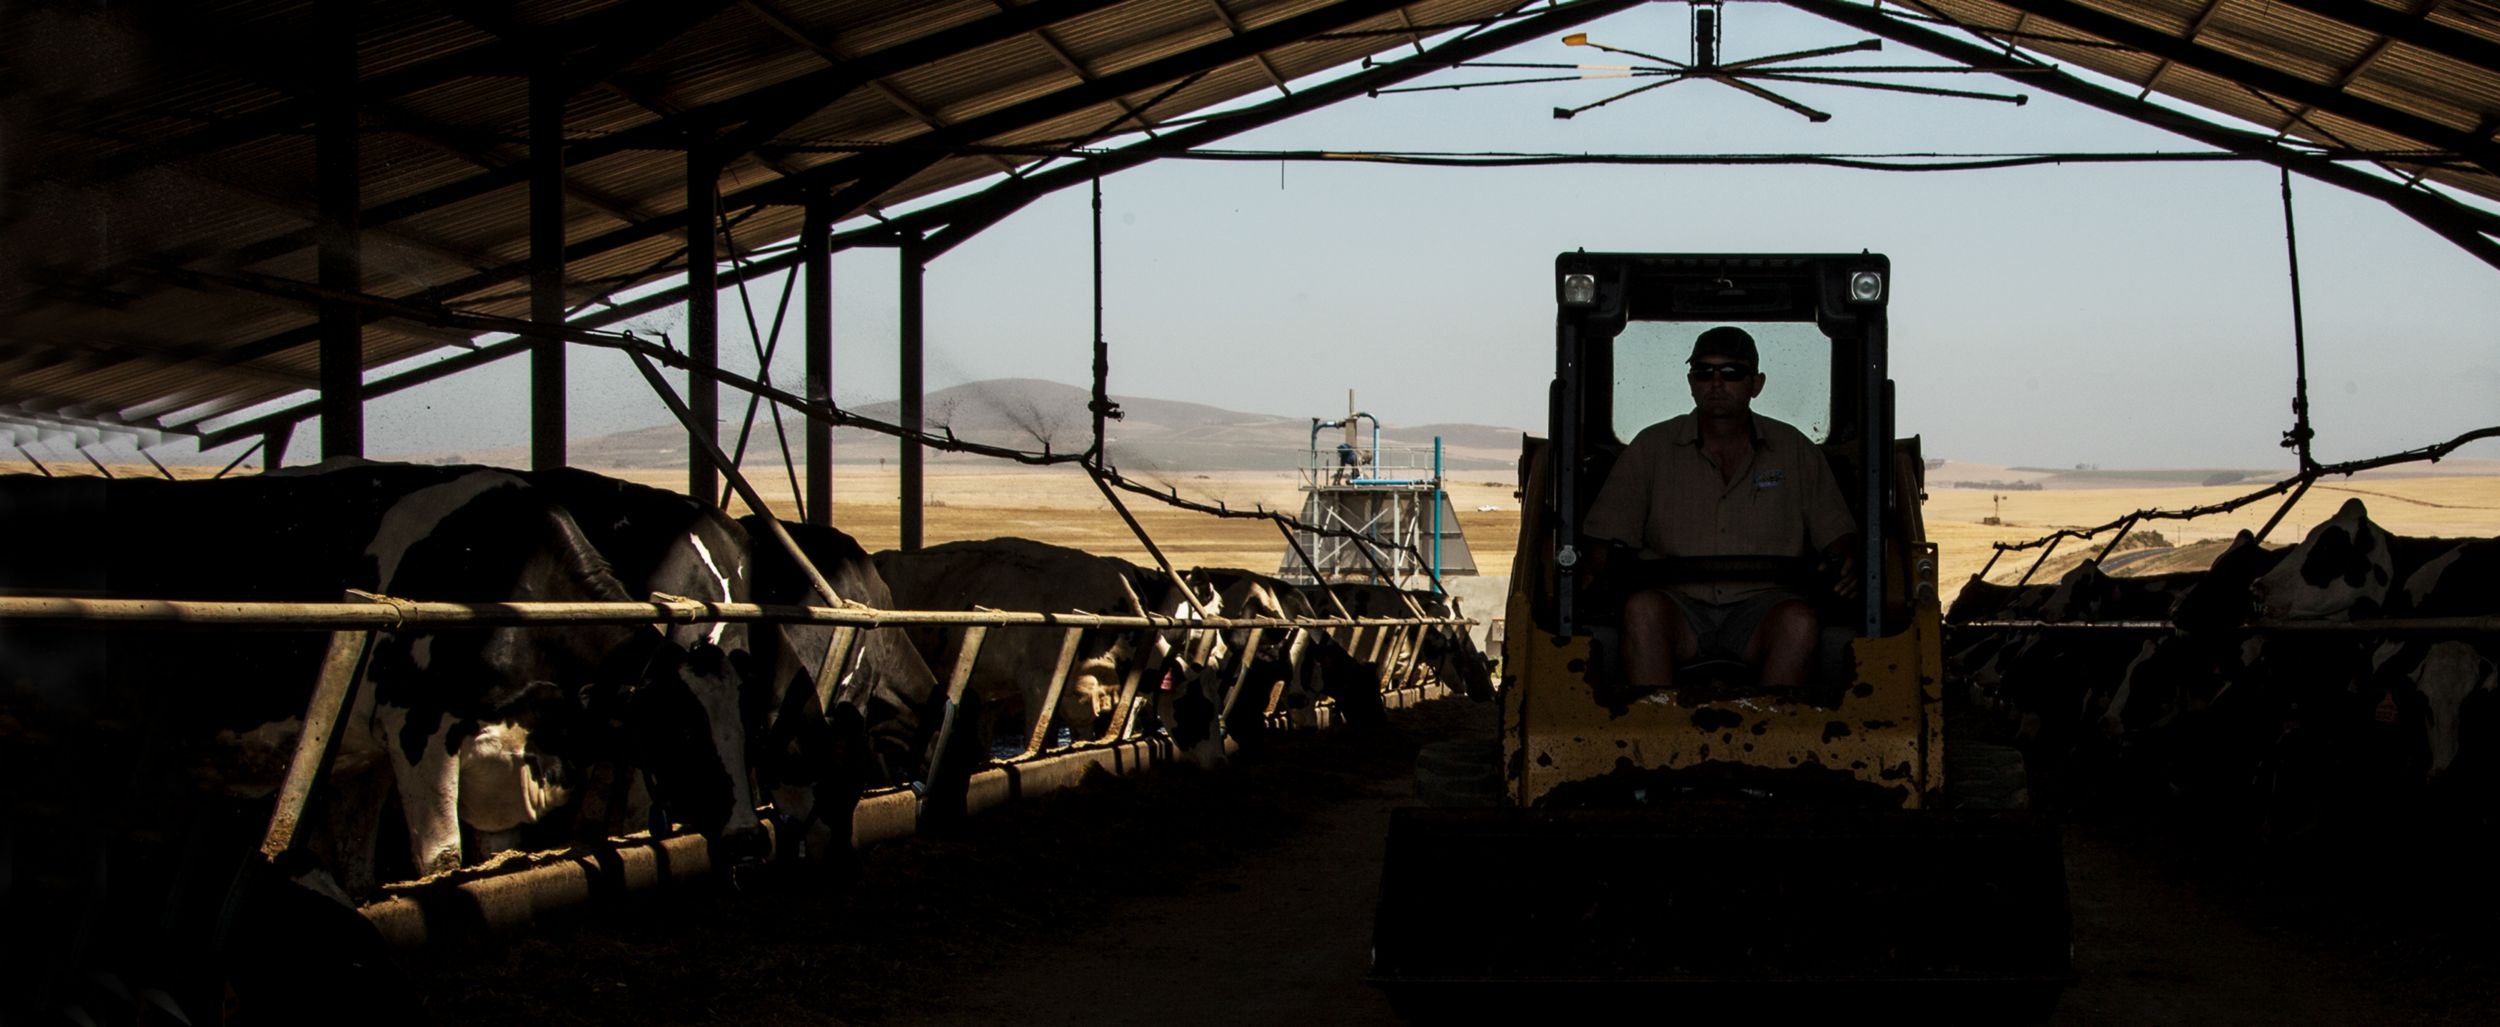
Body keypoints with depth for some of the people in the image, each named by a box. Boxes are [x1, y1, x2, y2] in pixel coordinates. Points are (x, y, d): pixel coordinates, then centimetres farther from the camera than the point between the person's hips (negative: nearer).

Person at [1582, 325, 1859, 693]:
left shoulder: (1794, 451, 16)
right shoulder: (1651, 447, 13)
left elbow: (1837, 534, 15)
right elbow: (1602, 544, 9)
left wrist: (1846, 562, -9)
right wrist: (1617, 563, -15)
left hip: (1760, 602, 0)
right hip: (1678, 600, 0)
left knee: (1799, 622, -34)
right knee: (1643, 607, -34)